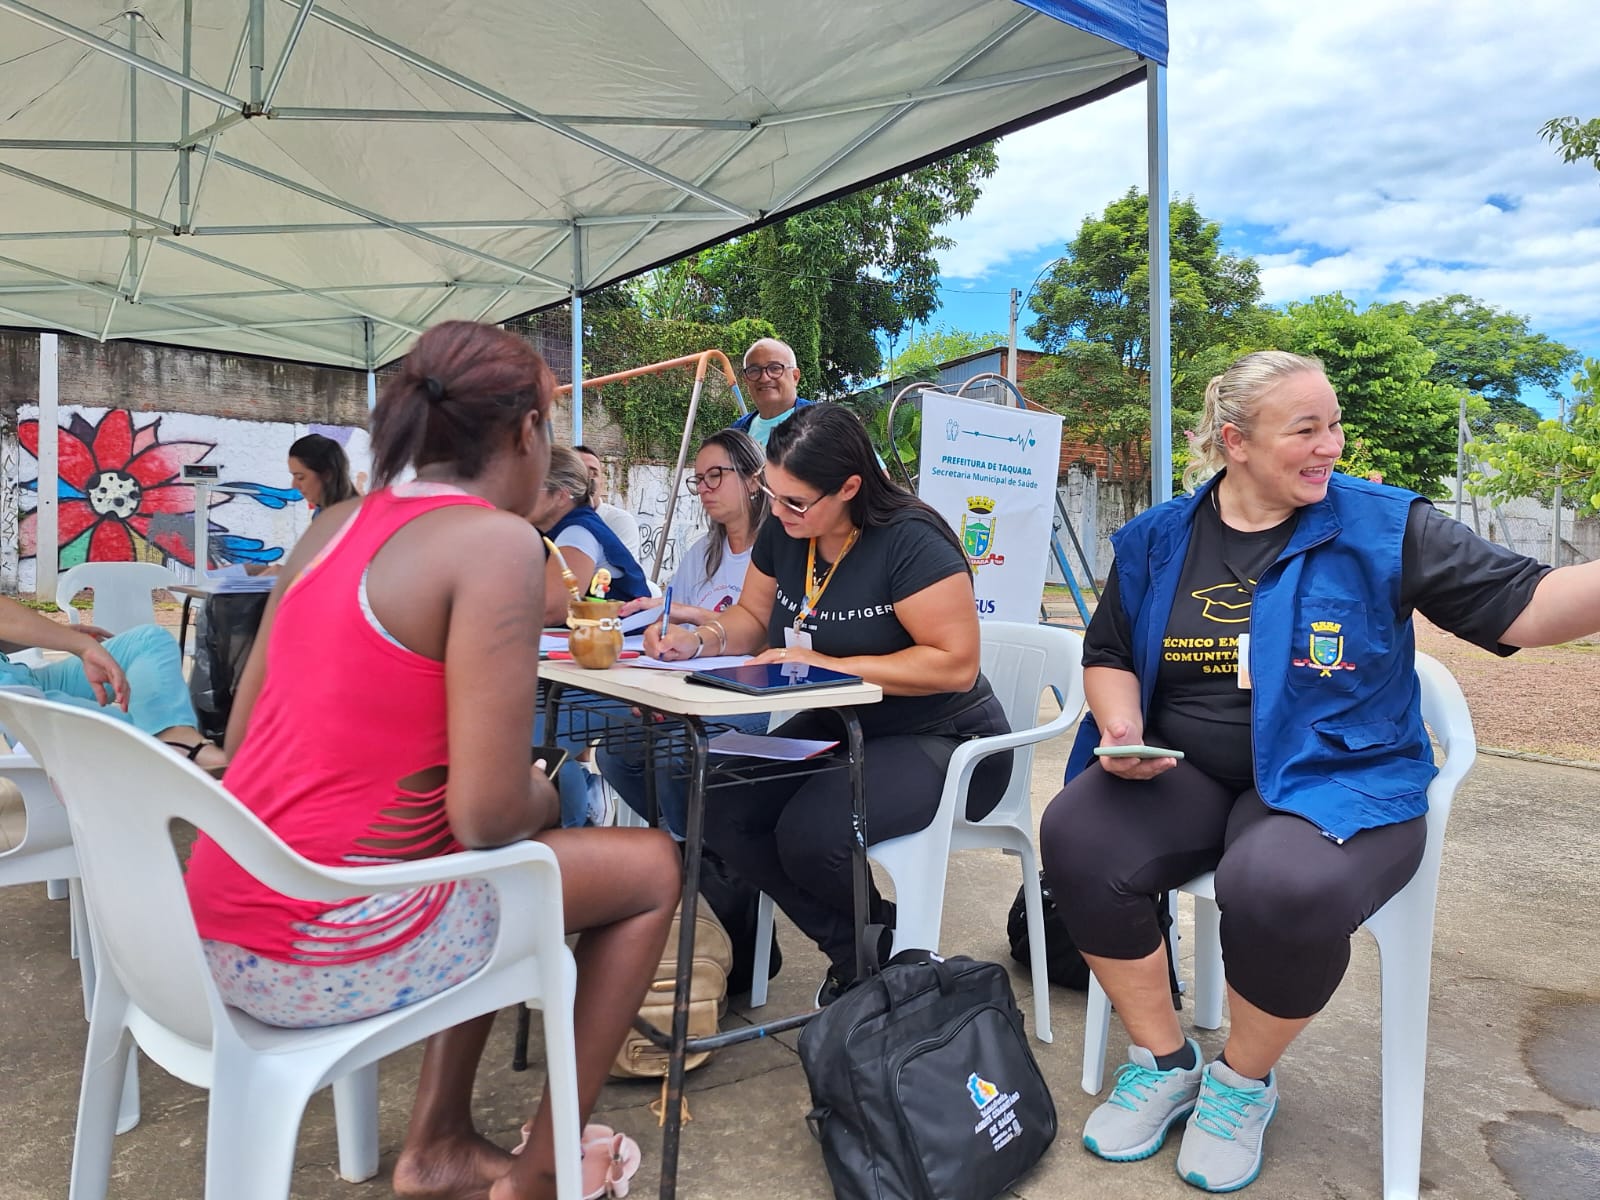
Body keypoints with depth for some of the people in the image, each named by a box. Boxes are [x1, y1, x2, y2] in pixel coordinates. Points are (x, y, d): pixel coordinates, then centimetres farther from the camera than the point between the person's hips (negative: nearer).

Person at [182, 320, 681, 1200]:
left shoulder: (336, 523, 7)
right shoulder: (498, 540, -17)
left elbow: (241, 735, 11)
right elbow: (489, 814, -21)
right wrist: (546, 799, 3)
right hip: (329, 953, -8)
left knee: (502, 875, 30)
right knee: (651, 866, 10)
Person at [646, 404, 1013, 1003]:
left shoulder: (910, 539, -21)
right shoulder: (783, 531, 1)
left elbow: (955, 662, -24)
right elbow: (754, 618, 15)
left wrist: (826, 664, -23)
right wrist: (701, 637, -8)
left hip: (940, 740, -7)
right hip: (839, 727, 8)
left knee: (809, 833, -29)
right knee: (725, 813, -13)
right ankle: (854, 953, 4)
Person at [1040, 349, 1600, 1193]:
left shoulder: (1383, 527, -1)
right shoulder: (1158, 539, 6)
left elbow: (1522, 607, -7)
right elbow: (1107, 655, 13)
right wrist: (1122, 729, -7)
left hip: (1336, 777, -2)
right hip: (1180, 774, 3)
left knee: (1286, 890, -35)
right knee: (1075, 838, -24)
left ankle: (1243, 1080, 1)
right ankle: (1164, 1062, 1)